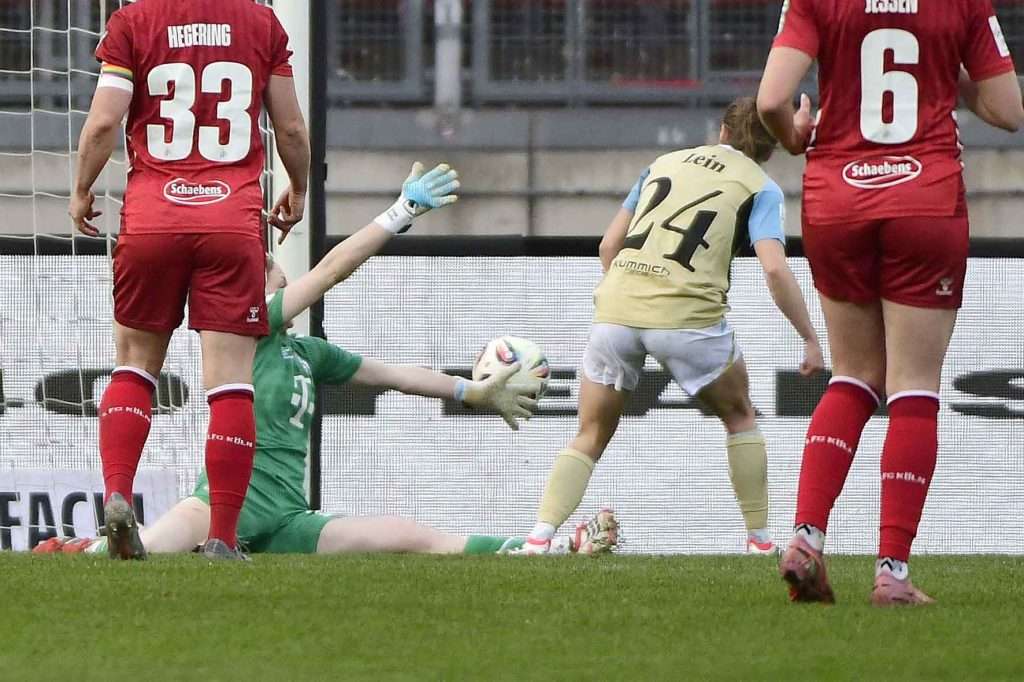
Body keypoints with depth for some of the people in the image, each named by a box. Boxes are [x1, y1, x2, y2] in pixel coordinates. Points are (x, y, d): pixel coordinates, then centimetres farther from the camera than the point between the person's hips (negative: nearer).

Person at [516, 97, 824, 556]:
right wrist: (809, 339, 1)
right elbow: (775, 269, -5)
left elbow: (609, 244, 23)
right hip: (686, 312, -3)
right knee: (739, 417, 21)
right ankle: (759, 539, 19)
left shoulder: (666, 162, 23)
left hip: (616, 306, 3)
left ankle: (539, 536, -6)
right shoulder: (761, 188, 10)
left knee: (590, 436, 13)